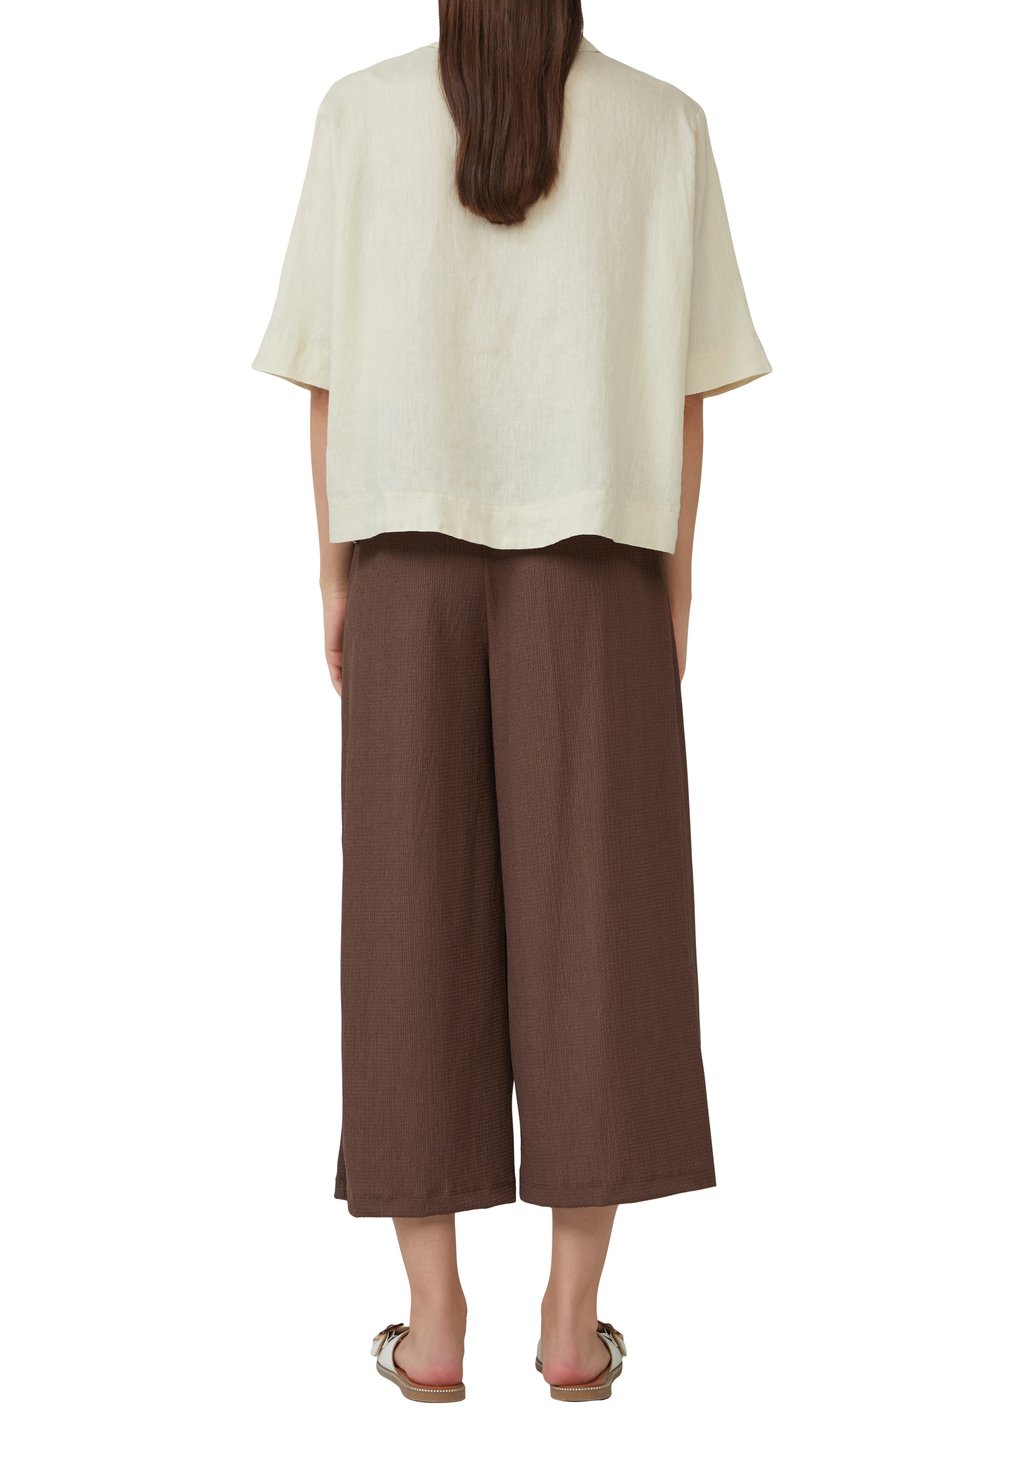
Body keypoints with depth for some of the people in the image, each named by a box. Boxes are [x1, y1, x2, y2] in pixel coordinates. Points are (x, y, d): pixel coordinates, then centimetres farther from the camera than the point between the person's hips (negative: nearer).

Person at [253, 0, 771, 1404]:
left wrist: (331, 577, 7)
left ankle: (433, 1319, 5)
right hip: (592, 561, 0)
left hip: (411, 557, 0)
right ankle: (574, 1318, 4)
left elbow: (329, 369, 1)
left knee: (417, 931, 3)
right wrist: (674, 584, 7)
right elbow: (682, 382, 1)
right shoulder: (664, 124, 3)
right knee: (590, 929, 2)